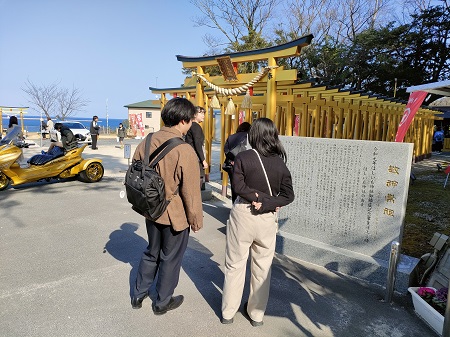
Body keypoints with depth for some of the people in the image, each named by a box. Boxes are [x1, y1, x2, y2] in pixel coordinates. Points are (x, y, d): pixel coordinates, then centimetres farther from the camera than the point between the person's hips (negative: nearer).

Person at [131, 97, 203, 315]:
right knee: (170, 258, 16)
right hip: (176, 215, -6)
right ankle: (162, 303, 36)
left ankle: (138, 295, 42)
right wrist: (196, 220, -6)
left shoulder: (146, 143, -5)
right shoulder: (184, 151, -25)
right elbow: (191, 192, -21)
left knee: (152, 252, 27)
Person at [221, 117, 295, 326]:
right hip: (267, 218, 2)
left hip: (242, 214, -2)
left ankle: (228, 312, 26)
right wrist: (266, 203, -12)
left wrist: (258, 197, -8)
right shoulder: (280, 162, -1)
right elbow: (288, 195, -6)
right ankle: (257, 314, 30)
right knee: (262, 268, 16)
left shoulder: (243, 157, -8)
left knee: (235, 265, 13)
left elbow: (238, 186, -16)